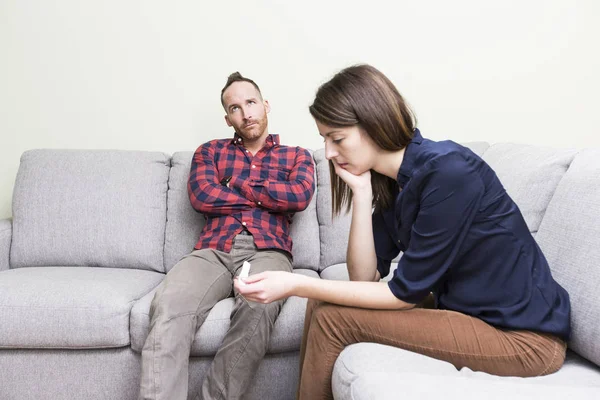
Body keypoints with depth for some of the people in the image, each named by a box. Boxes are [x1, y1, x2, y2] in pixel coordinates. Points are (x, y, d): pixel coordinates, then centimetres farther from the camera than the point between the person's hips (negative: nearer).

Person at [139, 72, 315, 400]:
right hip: (212, 251, 1)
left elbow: (300, 196, -1)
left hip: (268, 252, -1)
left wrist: (237, 183, 5)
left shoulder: (297, 155, 22)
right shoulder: (209, 152, 25)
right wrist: (267, 197, 6)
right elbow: (201, 197, 4)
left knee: (258, 307, -39)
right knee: (168, 306, -34)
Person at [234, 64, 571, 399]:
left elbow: (403, 293, -20)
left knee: (332, 319, -13)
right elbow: (365, 277, -2)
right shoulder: (390, 182, 3)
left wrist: (297, 285, -19)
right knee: (324, 303, 0)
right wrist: (361, 192, -11)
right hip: (463, 309, 8)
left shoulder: (447, 172, -22)